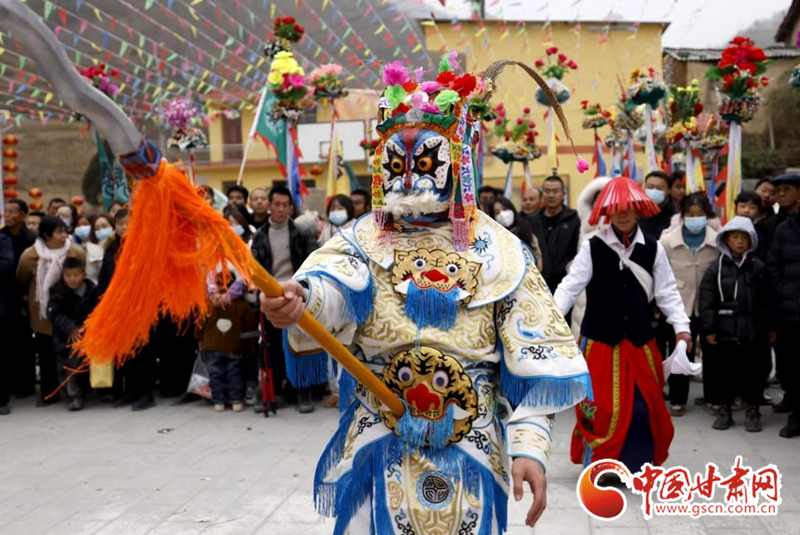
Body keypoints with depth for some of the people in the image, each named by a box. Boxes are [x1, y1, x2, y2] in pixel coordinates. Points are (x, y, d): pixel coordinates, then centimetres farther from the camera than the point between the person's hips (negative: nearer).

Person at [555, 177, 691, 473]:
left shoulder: (653, 248, 0)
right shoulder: (592, 247, -7)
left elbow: (667, 292, 0)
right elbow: (570, 286, -12)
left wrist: (681, 327, -11)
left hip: (639, 340, 2)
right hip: (600, 340, -2)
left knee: (643, 407, 6)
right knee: (602, 406, 1)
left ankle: (637, 467, 22)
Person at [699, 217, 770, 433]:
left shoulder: (759, 268, 3)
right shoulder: (716, 267, 1)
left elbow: (766, 302, 4)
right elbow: (707, 301, -2)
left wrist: (768, 329, 2)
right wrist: (708, 329, -7)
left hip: (752, 332, 0)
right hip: (723, 331, 0)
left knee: (752, 371, 7)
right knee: (723, 371, 7)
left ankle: (752, 411, 20)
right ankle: (724, 409, 21)